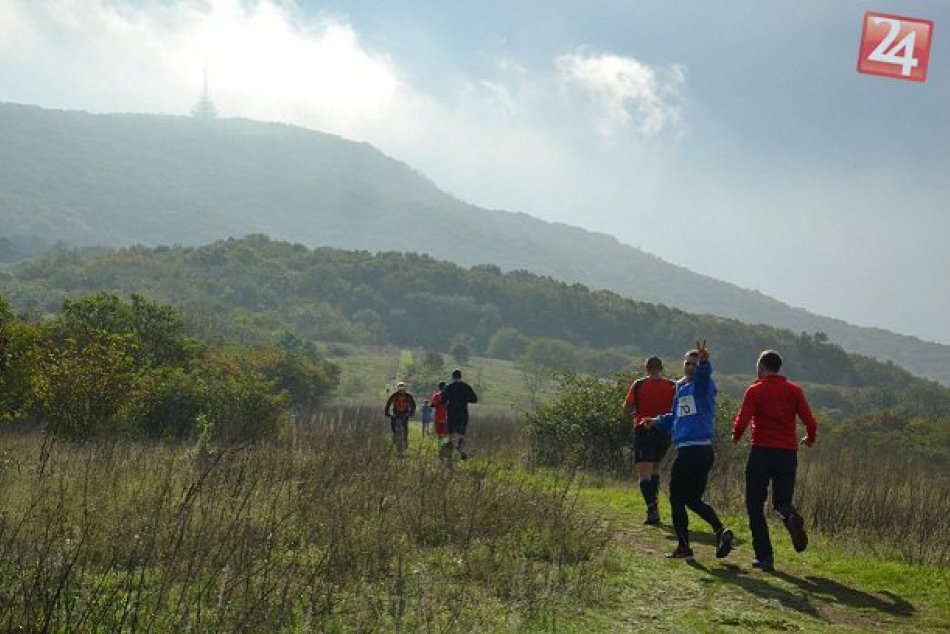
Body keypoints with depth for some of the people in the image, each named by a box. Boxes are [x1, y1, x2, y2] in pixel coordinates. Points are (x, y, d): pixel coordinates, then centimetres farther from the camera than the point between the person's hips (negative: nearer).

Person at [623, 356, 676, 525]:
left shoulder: (638, 385, -3)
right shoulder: (672, 386, 1)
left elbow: (626, 410, -1)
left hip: (643, 430, -3)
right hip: (664, 432, 3)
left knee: (644, 472, -7)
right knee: (655, 468, 23)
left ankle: (652, 507, -23)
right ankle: (653, 503, 22)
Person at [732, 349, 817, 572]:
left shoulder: (755, 391, -4)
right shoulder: (794, 390, 7)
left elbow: (741, 422, -12)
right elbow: (810, 422, 1)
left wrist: (735, 436, 10)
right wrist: (810, 439, 22)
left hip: (762, 452, -3)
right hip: (788, 453, 3)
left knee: (755, 505, 7)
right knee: (782, 501, 15)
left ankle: (764, 556, 0)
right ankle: (791, 517, -22)